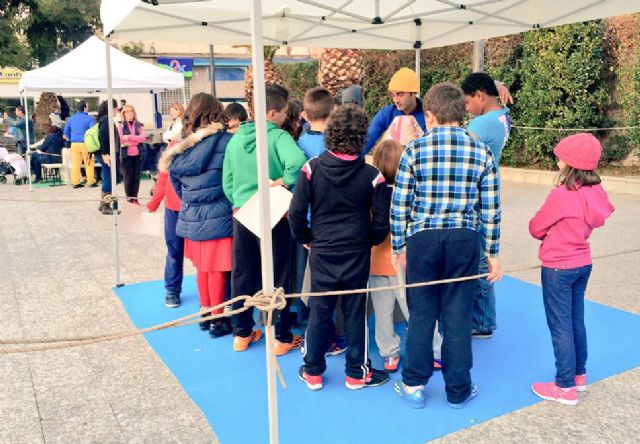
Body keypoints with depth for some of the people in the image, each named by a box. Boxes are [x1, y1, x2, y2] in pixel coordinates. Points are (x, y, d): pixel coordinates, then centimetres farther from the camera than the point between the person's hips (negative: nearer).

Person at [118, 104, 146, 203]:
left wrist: (129, 137, -17)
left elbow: (143, 138, -7)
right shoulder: (120, 125, 0)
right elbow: (121, 141, -11)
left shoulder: (139, 125, 8)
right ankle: (129, 199, 13)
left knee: (136, 177, 6)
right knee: (128, 178, 3)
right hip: (126, 155, -3)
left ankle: (135, 198, 17)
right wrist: (136, 140, -10)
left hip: (137, 155, 3)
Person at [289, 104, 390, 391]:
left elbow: (296, 212, -9)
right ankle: (357, 373, 23)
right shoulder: (371, 175, -10)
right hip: (357, 255, -1)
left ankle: (312, 372, 23)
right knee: (355, 313, 11)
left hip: (321, 252, 1)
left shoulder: (312, 168, -10)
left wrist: (306, 238, 7)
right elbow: (381, 222, -6)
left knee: (319, 311, 12)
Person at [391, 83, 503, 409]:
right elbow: (491, 210, 1)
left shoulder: (415, 149, -4)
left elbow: (399, 205, -4)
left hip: (423, 239, -1)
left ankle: (414, 385, 23)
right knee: (458, 316, 10)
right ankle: (458, 390, 23)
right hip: (465, 240, 1)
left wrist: (398, 246, 7)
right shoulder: (482, 152, 0)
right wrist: (493, 254, 10)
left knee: (421, 314, 11)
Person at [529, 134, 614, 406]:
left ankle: (566, 387, 11)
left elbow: (535, 227, -13)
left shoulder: (561, 195, -23)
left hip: (558, 268, -7)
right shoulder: (595, 192, -1)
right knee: (576, 321, 19)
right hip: (582, 264, 8)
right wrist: (555, 233, -4)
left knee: (560, 326, 2)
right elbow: (587, 225, 8)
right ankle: (579, 375, 32)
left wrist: (547, 233, 7)